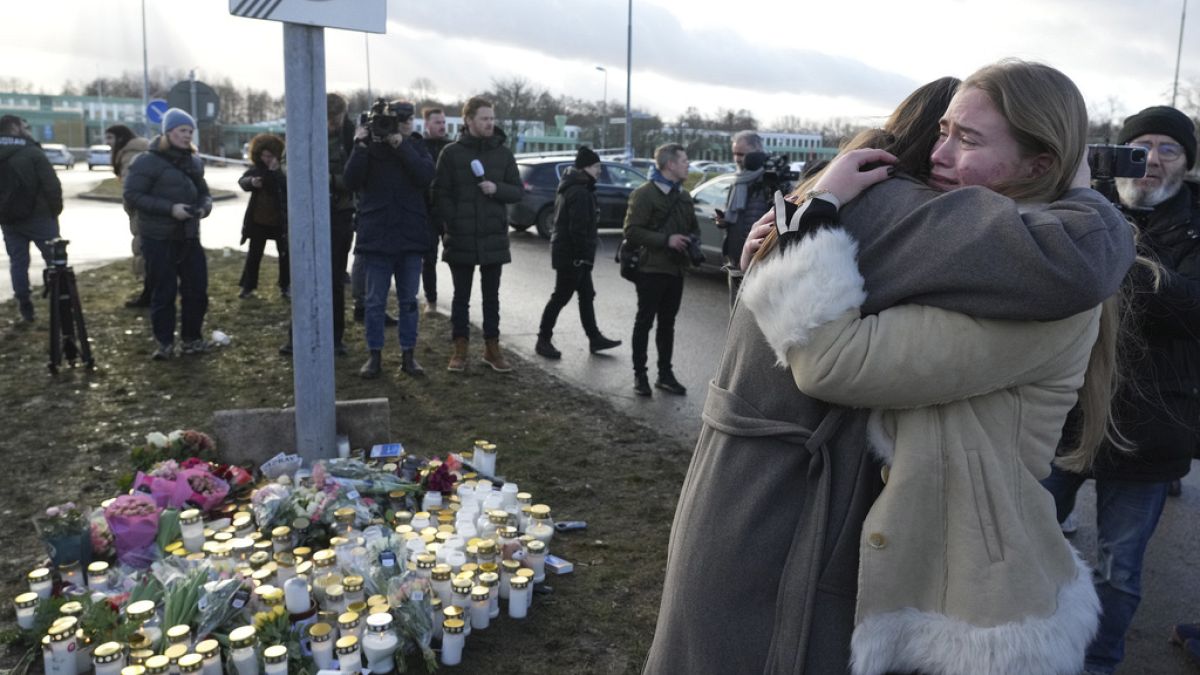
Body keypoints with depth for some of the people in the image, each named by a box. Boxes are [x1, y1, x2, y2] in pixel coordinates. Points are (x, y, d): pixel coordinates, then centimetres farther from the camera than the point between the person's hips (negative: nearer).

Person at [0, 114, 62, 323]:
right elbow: (52, 185, -15)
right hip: (38, 216, -5)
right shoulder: (32, 152, -11)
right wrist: (55, 209, -1)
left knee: (17, 261, 9)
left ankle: (25, 307, 9)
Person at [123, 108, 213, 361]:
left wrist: (204, 207, -4)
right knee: (164, 291, 0)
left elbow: (203, 192, 20)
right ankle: (163, 342, 13)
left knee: (197, 288, 7)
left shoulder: (193, 162, 12)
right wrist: (170, 209, -21)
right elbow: (132, 194, -13)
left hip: (189, 237, 6)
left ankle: (191, 338, 22)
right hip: (159, 238, -6)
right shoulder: (148, 161, -8)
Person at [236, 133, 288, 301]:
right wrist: (251, 181, -34)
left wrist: (276, 172, -34)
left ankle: (285, 286, 21)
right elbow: (242, 181, -12)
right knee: (254, 254, 9)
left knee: (284, 254, 7)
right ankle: (247, 286, 18)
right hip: (258, 220, 2)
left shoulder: (282, 170, -8)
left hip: (280, 221, -2)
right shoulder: (256, 169, 0)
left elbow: (288, 186, -23)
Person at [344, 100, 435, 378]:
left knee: (409, 300, 8)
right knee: (375, 300, 5)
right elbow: (352, 182, -10)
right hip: (377, 236, -1)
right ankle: (374, 355, 15)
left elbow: (426, 176, -13)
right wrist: (360, 146, -20)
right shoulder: (368, 145, 1)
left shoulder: (414, 145, 5)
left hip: (410, 236, 2)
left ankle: (408, 355, 18)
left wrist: (401, 146, -19)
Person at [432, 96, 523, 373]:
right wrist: (453, 222, -12)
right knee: (461, 296, 7)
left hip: (494, 237, 2)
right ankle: (460, 348, 17)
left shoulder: (503, 152, 6)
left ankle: (492, 347, 20)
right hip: (461, 238, -2)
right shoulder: (452, 153, -2)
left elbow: (518, 191, 6)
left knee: (491, 296, 10)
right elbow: (440, 194, -2)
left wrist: (497, 189, -13)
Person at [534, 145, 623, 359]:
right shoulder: (580, 192, -20)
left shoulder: (569, 187, 14)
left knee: (586, 295, 14)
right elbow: (578, 228, -24)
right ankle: (543, 340, 8)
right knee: (561, 297, -2)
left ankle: (595, 338, 21)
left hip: (566, 251, 11)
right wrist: (582, 254, -20)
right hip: (572, 255, -11)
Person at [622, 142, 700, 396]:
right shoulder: (645, 193, -10)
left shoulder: (683, 195, 15)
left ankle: (665, 374, 21)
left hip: (675, 269, 7)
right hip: (651, 269, -7)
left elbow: (694, 227, 24)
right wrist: (666, 240, -22)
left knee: (667, 323, 13)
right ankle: (639, 374, 11)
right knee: (644, 322, 2)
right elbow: (632, 231, -16)